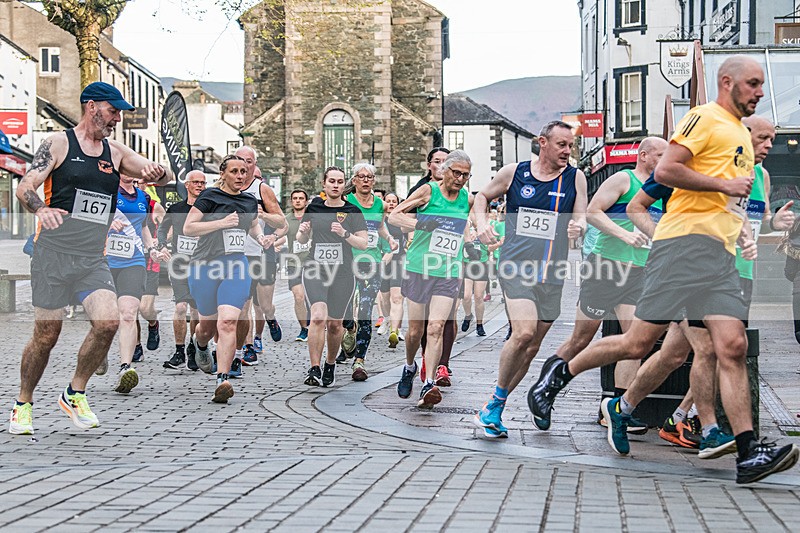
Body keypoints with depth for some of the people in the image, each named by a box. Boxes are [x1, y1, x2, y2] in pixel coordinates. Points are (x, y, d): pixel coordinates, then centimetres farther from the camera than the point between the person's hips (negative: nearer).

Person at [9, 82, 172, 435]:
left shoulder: (115, 153, 13)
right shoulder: (58, 144, 0)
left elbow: (164, 176, 10)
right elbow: (25, 187, -8)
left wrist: (158, 172, -16)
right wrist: (40, 209, -30)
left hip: (93, 260, 4)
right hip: (53, 255, -4)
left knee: (108, 322, -17)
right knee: (46, 336, 0)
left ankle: (75, 394, 3)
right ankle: (23, 404, 21)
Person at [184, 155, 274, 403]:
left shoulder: (250, 201, 11)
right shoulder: (209, 197, -5)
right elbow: (187, 228, -9)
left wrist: (261, 237, 9)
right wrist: (221, 223, -18)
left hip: (236, 267, 2)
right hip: (205, 266, -2)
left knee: (227, 322, -17)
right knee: (208, 324, 13)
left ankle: (222, 381, -22)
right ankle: (200, 345, 51)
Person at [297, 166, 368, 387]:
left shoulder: (352, 212, 2)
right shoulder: (313, 208, 7)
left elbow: (363, 244, -1)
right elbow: (302, 240, 17)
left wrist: (345, 234, -18)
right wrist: (302, 231, -6)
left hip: (342, 274, 0)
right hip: (315, 270, 0)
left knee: (335, 324, 8)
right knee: (318, 317, -19)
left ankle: (330, 364, 31)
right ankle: (314, 369, -19)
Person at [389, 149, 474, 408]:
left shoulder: (467, 199, 7)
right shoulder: (429, 191, -5)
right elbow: (393, 216, -4)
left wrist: (467, 246, 12)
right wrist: (418, 224, -21)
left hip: (448, 274, 2)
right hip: (419, 269, -2)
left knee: (436, 328, -14)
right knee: (415, 331, 5)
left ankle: (429, 385, -18)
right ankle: (409, 367, 35)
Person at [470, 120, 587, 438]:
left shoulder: (575, 178, 6)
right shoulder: (514, 173, 3)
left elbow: (581, 218, 6)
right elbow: (483, 197, 17)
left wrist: (578, 226, -18)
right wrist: (481, 223, -2)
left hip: (551, 275, 3)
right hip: (515, 267, -3)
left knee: (532, 347, 5)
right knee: (523, 333, -23)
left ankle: (492, 410, 20)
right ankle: (497, 400, -4)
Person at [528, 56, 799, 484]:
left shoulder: (742, 134, 26)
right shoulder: (705, 118, -2)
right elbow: (665, 170, -13)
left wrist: (741, 225, 22)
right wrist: (725, 185, -10)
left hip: (720, 253, 8)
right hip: (685, 240, -8)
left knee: (732, 347, -7)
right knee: (638, 343, -7)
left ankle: (748, 454, -14)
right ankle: (559, 373, 16)